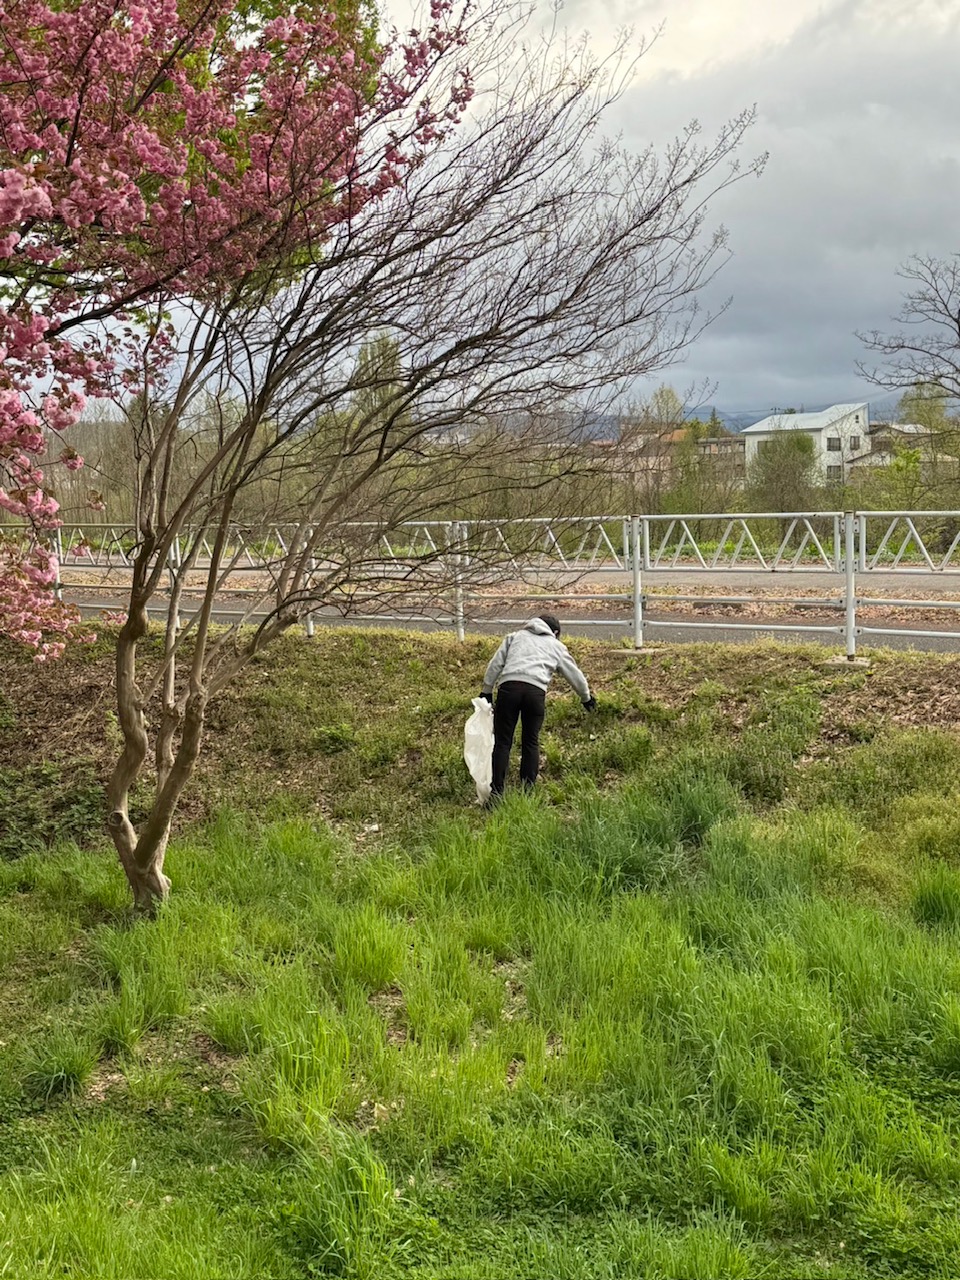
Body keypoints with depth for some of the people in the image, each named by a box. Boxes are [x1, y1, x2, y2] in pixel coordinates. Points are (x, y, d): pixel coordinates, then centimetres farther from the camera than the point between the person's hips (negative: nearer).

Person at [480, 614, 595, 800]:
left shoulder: (515, 636, 30)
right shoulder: (556, 646, 28)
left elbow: (496, 664, 18)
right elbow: (574, 674, 36)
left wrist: (487, 691, 19)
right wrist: (586, 697, 51)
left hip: (508, 686, 0)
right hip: (536, 690, 0)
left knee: (502, 742, 3)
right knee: (531, 742, 13)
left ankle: (497, 791, -1)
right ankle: (528, 789, 14)